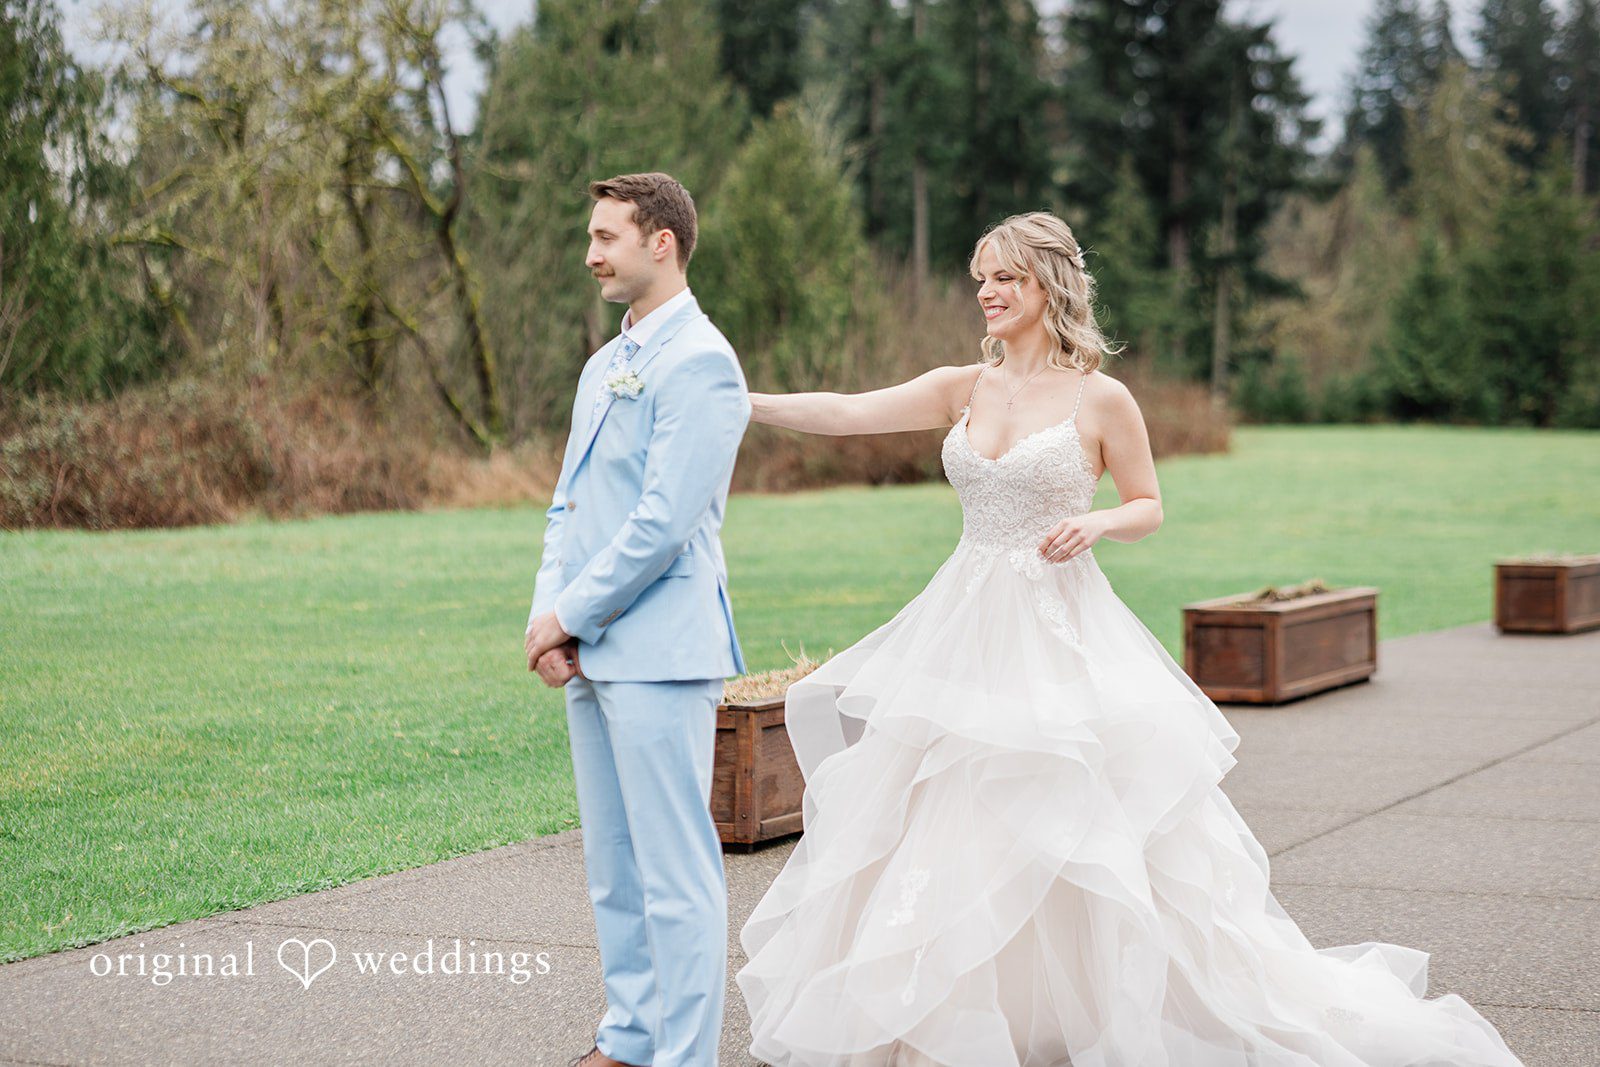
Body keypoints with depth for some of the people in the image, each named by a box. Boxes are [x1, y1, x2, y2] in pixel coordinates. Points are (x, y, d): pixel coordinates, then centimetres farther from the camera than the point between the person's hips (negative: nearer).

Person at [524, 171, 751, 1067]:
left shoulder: (699, 363, -10)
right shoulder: (605, 365, 19)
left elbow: (663, 522, -17)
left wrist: (571, 614, -11)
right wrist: (549, 618, 3)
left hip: (659, 651, -9)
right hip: (592, 652, 9)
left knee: (676, 874, -5)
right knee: (613, 867, 15)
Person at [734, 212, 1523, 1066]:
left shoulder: (1100, 399, -5)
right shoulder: (966, 390, 6)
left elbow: (1149, 507, 3)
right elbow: (852, 412, -4)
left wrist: (1097, 522, -17)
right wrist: (748, 403, -15)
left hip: (1061, 635, -4)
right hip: (965, 629, 4)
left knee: (1084, 828, -2)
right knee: (941, 828, 6)